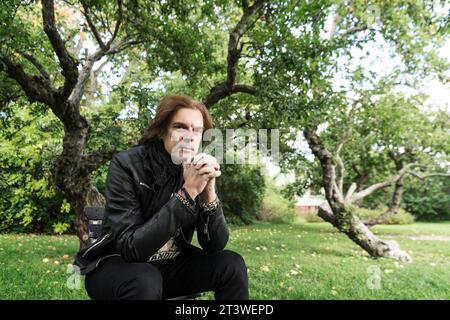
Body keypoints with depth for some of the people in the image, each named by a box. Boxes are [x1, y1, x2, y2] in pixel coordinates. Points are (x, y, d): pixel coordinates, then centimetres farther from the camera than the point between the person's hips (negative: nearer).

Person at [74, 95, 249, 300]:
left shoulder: (199, 171, -8)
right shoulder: (127, 165, -21)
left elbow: (216, 245, -11)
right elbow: (132, 248, -29)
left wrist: (209, 192, -28)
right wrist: (186, 193, -34)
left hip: (171, 264, 4)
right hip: (119, 266, -4)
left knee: (232, 264, -16)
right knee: (143, 281, -35)